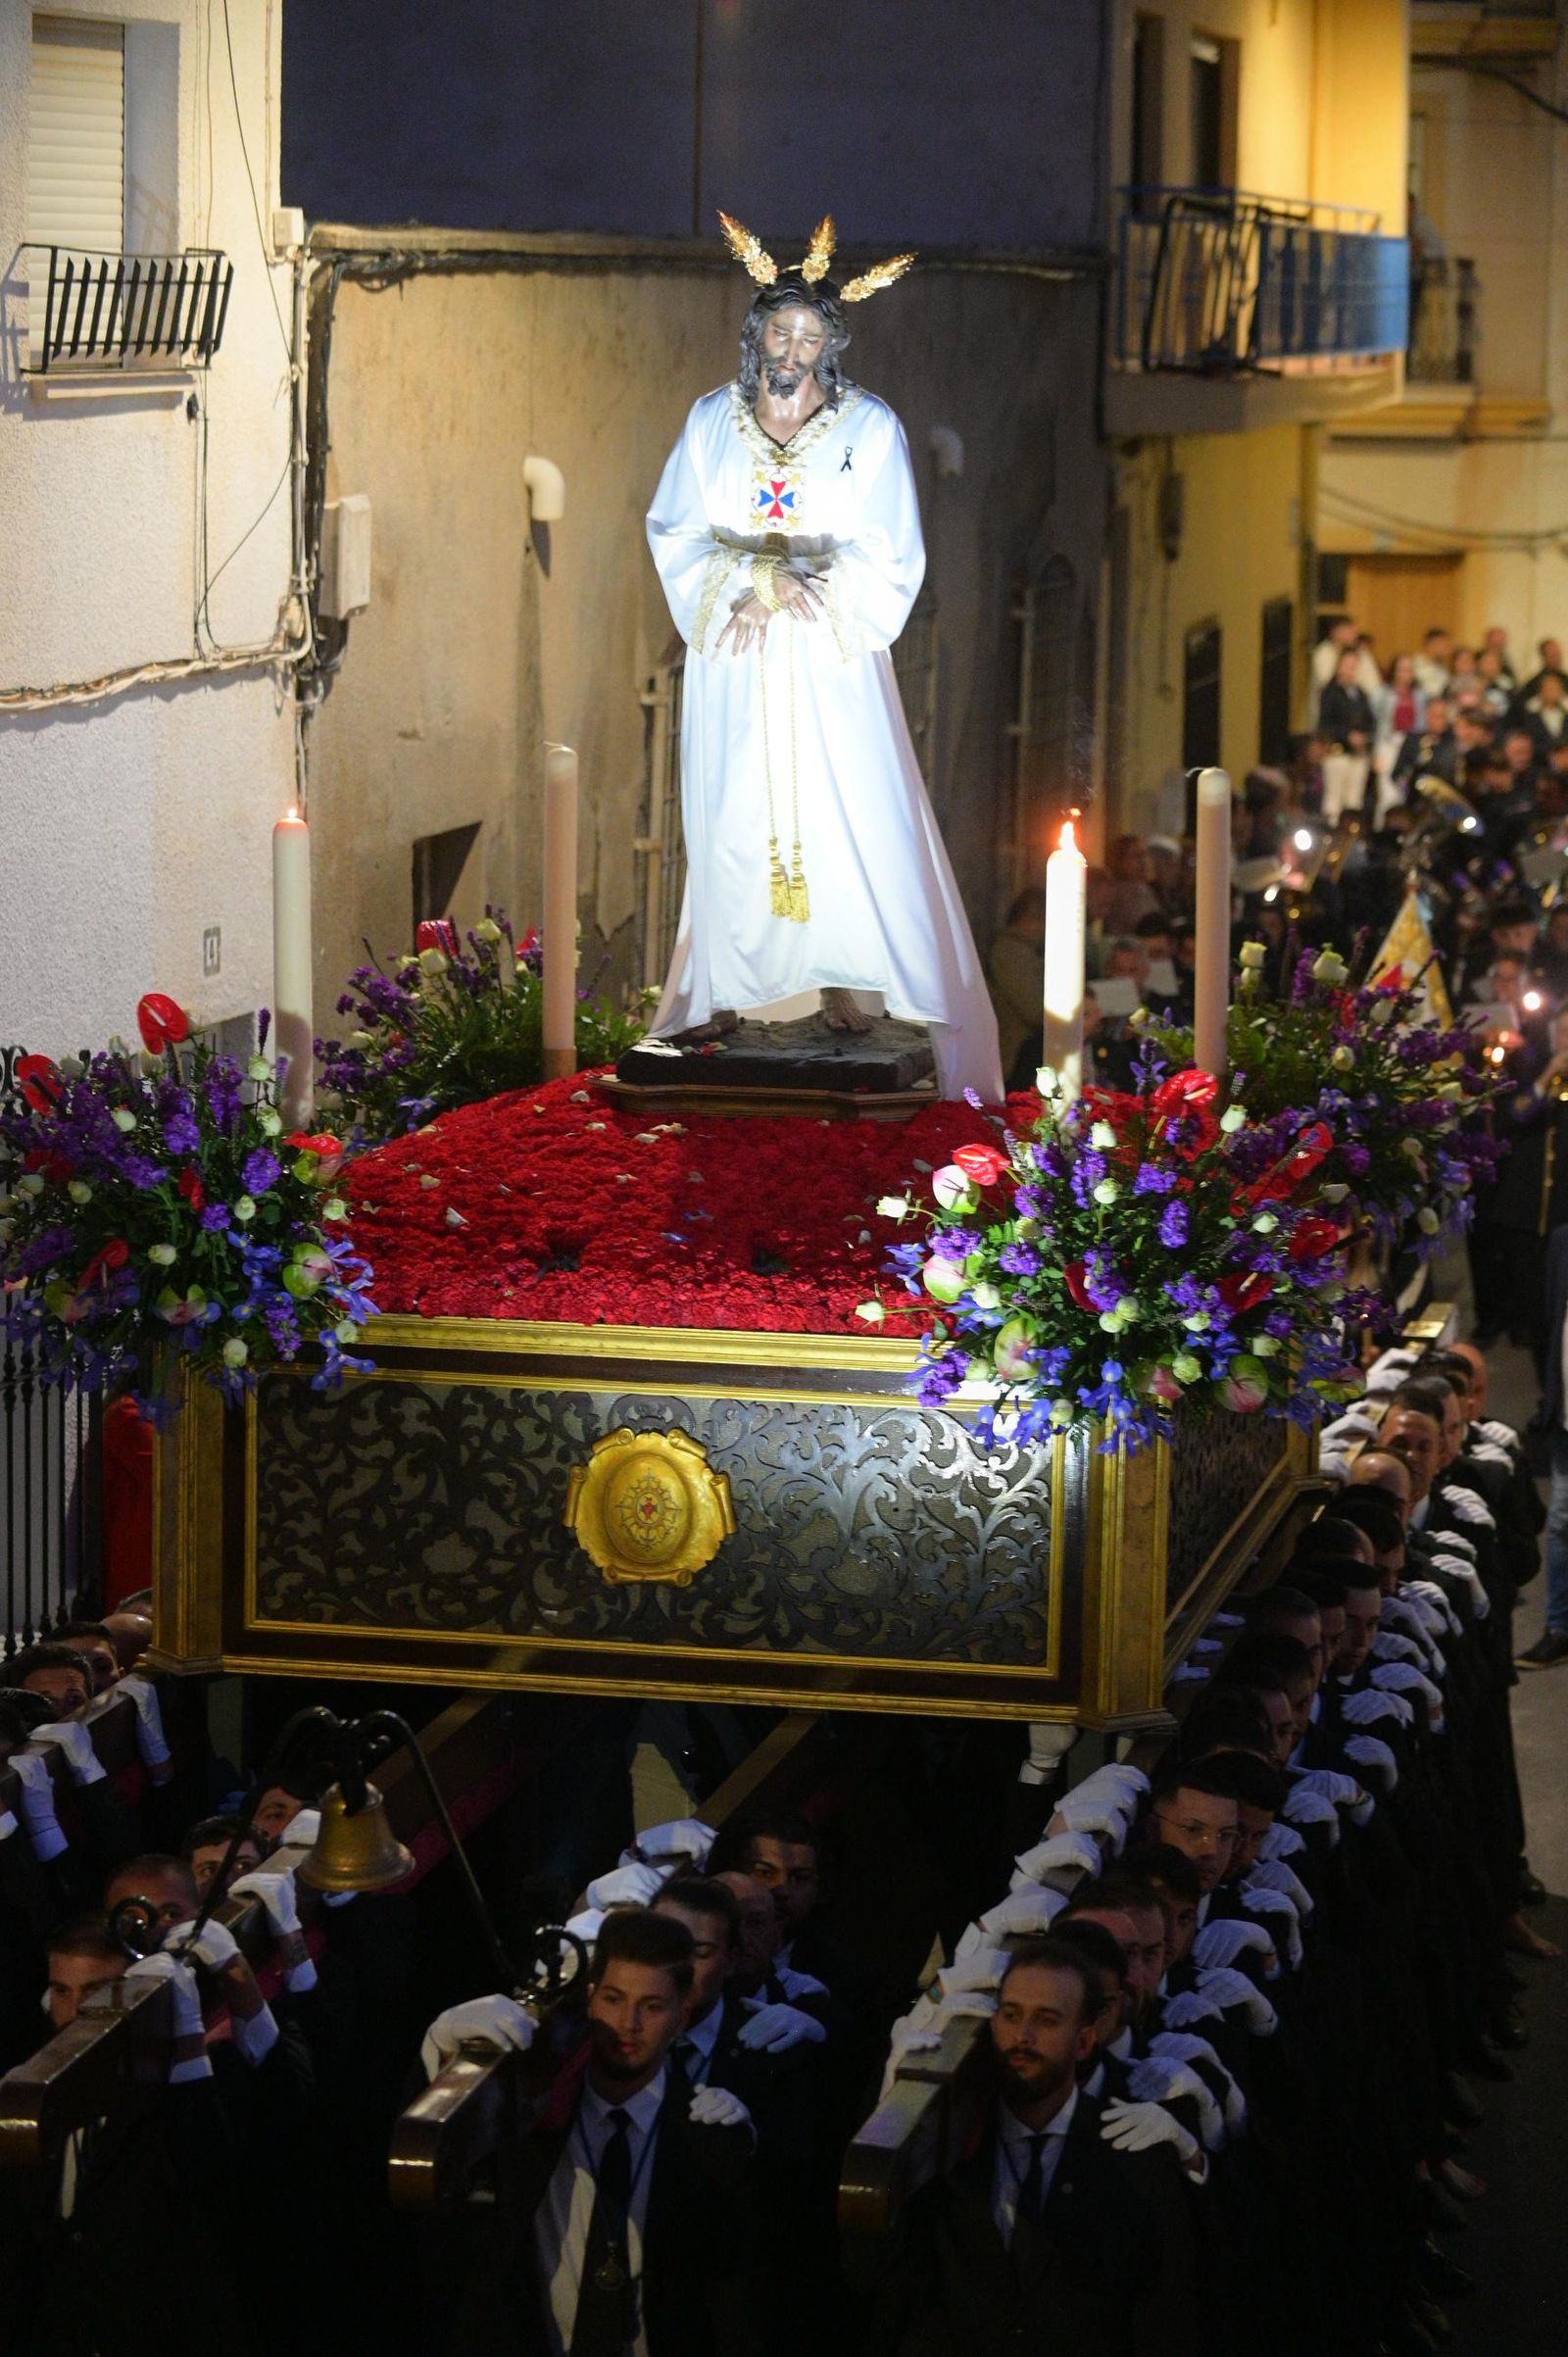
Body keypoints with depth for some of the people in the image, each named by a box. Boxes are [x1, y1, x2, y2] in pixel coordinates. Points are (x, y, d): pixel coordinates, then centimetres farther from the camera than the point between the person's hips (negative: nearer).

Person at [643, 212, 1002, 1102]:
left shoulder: (871, 429, 0)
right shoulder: (711, 422, 6)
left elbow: (890, 560, -3)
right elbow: (676, 535, 3)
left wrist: (782, 579, -14)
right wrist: (751, 582, -14)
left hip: (831, 665, -1)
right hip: (735, 669, 1)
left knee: (843, 817, -4)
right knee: (733, 819, 2)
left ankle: (842, 981, 3)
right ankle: (723, 987, 9)